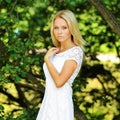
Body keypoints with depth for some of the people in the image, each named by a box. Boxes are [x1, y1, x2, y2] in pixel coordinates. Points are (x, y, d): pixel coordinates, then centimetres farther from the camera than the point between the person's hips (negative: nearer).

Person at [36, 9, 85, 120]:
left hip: (60, 104, -8)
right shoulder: (57, 50, 10)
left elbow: (59, 81, -22)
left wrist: (47, 59, -13)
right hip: (49, 102, 8)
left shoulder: (75, 52, -14)